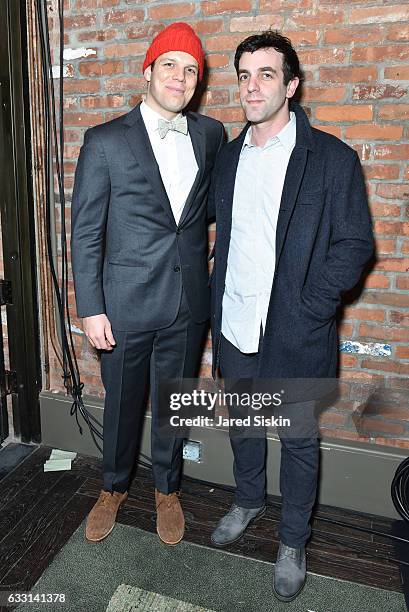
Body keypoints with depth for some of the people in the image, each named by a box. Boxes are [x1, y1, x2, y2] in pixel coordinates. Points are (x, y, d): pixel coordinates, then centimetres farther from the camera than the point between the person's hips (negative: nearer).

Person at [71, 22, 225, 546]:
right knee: (122, 403, 15)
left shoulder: (211, 135, 5)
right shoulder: (106, 141, -5)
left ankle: (167, 490, 41)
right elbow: (85, 231, -5)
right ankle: (114, 488, 42)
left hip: (188, 304, 3)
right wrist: (91, 310, -9)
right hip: (126, 302, -2)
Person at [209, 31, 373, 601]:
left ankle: (293, 542, 35)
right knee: (242, 425, 22)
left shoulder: (332, 158, -8)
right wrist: (218, 305, 7)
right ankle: (248, 500, 49)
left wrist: (306, 311, -16)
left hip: (294, 335, -4)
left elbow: (355, 244, -9)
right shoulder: (228, 156, 7)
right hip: (234, 329, 5)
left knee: (298, 439, 12)